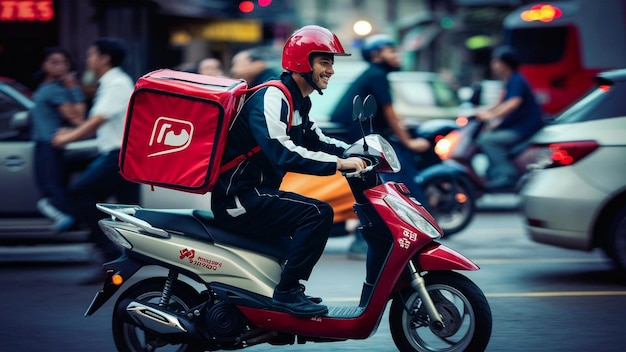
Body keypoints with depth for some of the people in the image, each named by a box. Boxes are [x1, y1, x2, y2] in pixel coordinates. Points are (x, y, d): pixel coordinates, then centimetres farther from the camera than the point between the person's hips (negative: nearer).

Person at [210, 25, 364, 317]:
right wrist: (338, 163, -32)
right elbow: (282, 154, -31)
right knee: (318, 213, -24)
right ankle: (287, 291, -19)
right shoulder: (272, 98, -18)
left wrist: (354, 152, 8)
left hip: (259, 192, 11)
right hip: (239, 198, -11)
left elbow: (315, 140, 26)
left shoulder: (298, 102, 15)